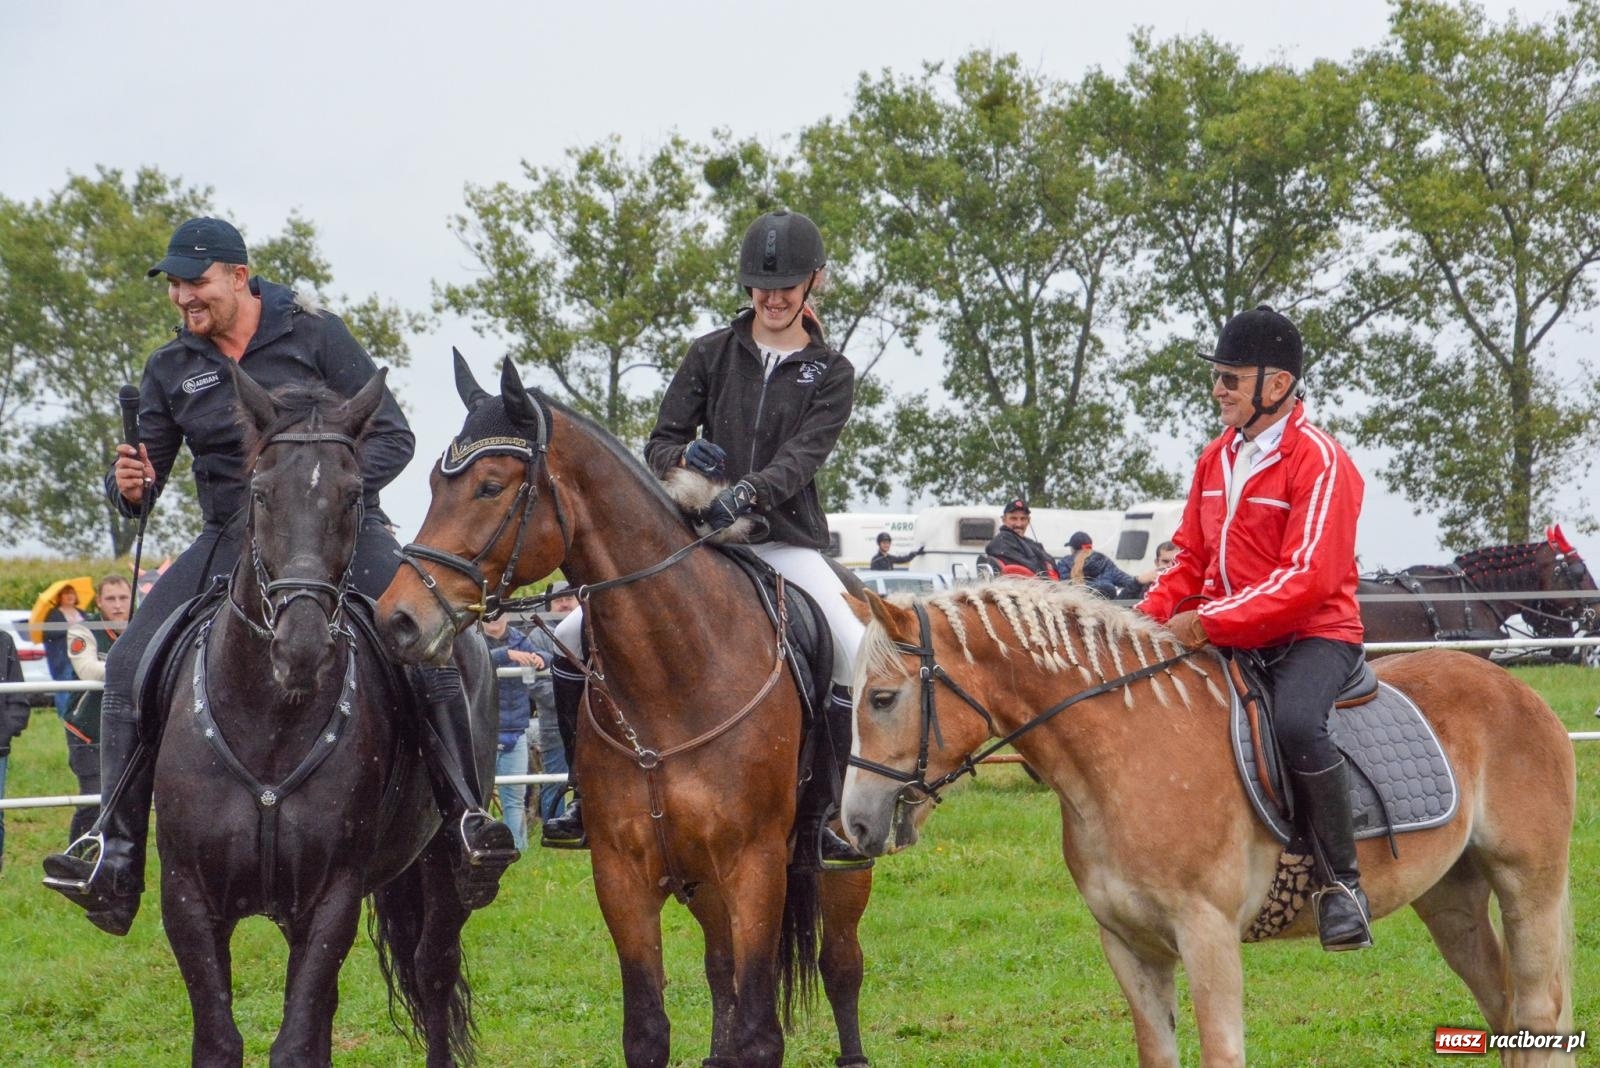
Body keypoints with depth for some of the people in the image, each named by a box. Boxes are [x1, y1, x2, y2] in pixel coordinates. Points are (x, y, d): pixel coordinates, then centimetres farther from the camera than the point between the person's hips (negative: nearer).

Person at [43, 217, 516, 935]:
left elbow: (392, 437, -3)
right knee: (132, 662, -14)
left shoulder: (314, 336, -3)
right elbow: (142, 484, 9)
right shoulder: (170, 371, 7)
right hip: (230, 544, 3)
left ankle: (468, 820, -20)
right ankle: (115, 847, -11)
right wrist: (129, 486, -16)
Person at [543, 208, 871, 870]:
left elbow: (801, 458, -12)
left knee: (862, 659, -28)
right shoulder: (711, 355, 7)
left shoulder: (830, 374, 3)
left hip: (786, 542, -2)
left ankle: (816, 817, -16)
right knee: (572, 640, -12)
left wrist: (747, 494, -32)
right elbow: (658, 446, 6)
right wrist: (683, 458, -19)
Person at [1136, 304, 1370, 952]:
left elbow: (1307, 578, -22)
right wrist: (1151, 614, -4)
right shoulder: (1217, 458, 12)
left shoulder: (1318, 461, -13)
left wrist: (1210, 621, -28)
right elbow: (1192, 560, 17)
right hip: (1229, 639, 8)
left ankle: (1341, 881, -24)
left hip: (1313, 633, -8)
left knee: (1295, 720, -36)